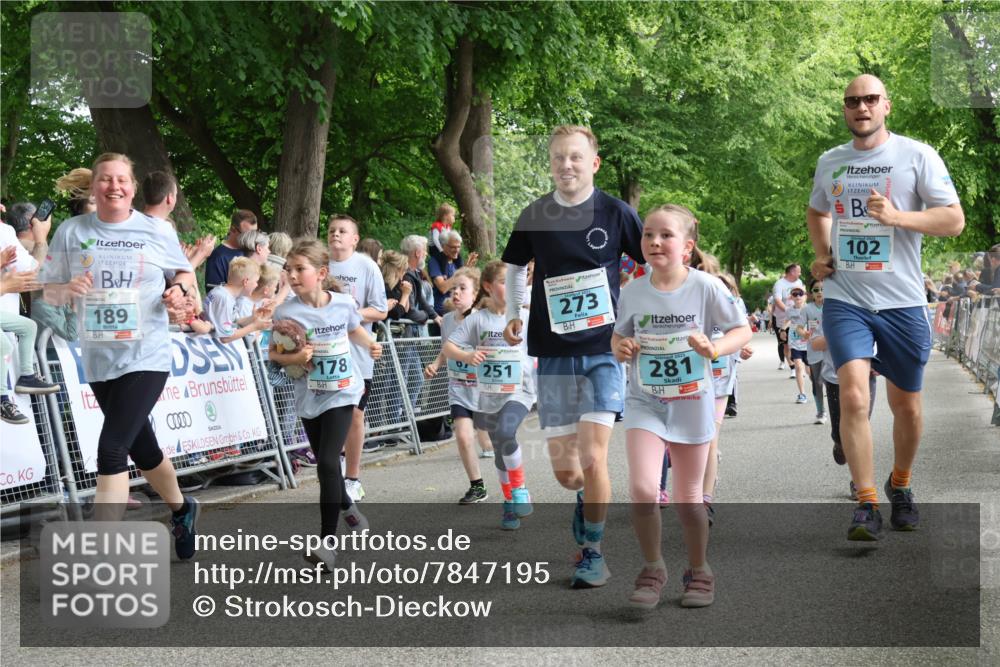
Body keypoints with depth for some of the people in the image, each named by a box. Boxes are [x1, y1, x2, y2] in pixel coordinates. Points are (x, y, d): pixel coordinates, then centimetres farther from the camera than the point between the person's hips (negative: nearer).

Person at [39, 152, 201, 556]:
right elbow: (48, 291, 6)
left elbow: (185, 273, 12)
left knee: (111, 449, -16)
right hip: (98, 360, 4)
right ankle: (181, 510, 45)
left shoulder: (158, 231, -2)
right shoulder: (70, 232, 1)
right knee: (141, 448, 18)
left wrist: (179, 290, -10)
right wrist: (67, 289, -17)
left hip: (147, 357, -3)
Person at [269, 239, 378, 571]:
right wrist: (293, 358, -22)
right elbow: (273, 353, -3)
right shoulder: (286, 311, -11)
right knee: (324, 462, 17)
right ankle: (347, 506, 48)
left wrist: (371, 345, -2)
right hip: (309, 397, 2)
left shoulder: (344, 304, -7)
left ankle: (328, 542, -12)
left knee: (328, 462, -15)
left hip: (341, 393, -2)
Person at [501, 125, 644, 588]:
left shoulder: (616, 213, -4)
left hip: (604, 349, -3)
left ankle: (593, 553, 5)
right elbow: (515, 266, 21)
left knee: (592, 458, -12)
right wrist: (514, 315, 11)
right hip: (553, 354, 3)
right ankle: (589, 498, 38)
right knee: (563, 469, 3)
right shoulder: (534, 216, 3)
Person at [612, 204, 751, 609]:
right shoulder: (632, 293, -1)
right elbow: (619, 336, 13)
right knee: (642, 488, -17)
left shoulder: (706, 287, -8)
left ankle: (699, 572, 31)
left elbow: (742, 331, -2)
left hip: (692, 404, -1)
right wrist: (620, 348, -10)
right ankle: (653, 569, 5)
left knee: (688, 498, 9)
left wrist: (715, 348, -21)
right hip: (645, 402, 1)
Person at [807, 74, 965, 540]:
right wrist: (820, 253, 12)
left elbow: (954, 220, -6)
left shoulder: (917, 156, -2)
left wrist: (896, 216, -19)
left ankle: (900, 486, 36)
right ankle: (866, 505, -9)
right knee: (853, 397, -16)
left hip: (902, 301, -1)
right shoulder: (829, 162, 10)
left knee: (906, 406, 10)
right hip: (844, 299, 1)